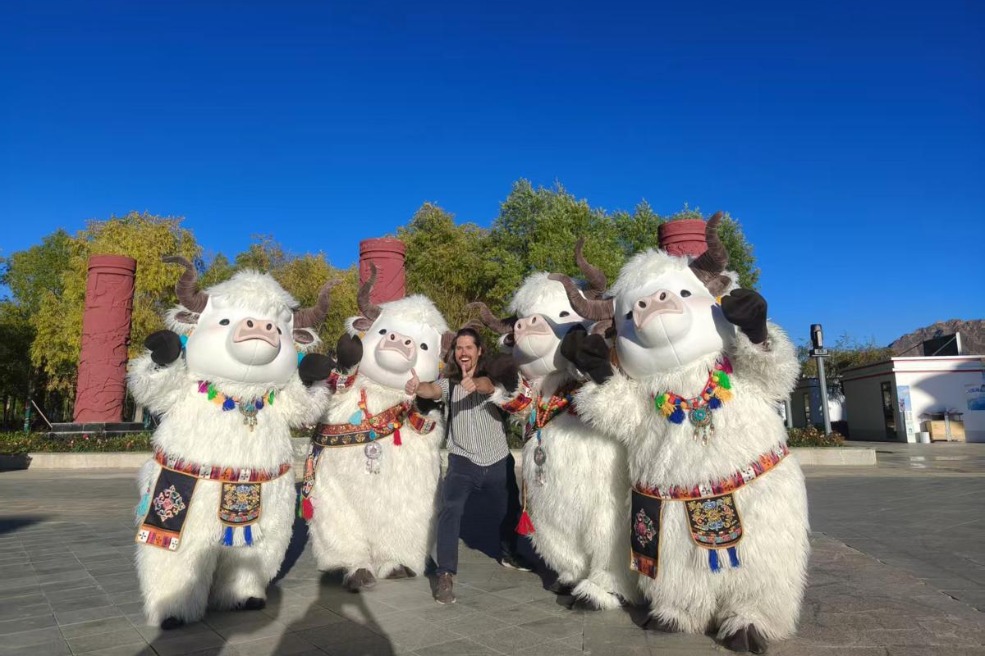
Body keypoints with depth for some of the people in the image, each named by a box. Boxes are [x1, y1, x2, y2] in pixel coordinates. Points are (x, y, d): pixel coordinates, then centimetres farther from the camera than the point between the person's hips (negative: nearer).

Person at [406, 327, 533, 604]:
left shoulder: (490, 375, -3)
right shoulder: (448, 382, -1)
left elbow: (490, 384, -28)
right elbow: (432, 390, -23)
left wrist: (474, 384, -52)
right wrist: (416, 387, -47)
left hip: (498, 461, 1)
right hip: (462, 461, -1)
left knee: (511, 511, 19)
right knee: (450, 510, -23)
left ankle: (509, 554, 48)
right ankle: (446, 575, -12)